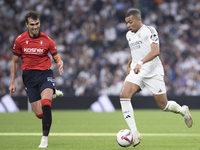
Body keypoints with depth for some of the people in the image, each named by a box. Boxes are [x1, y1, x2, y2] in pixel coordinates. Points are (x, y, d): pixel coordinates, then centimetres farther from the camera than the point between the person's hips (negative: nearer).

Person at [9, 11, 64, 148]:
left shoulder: (47, 40, -3)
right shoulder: (20, 40, 0)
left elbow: (56, 57, 5)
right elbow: (15, 61, 10)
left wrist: (60, 63, -20)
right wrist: (12, 82, 9)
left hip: (45, 74, -2)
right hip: (29, 77, 2)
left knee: (46, 105, -27)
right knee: (39, 114, -2)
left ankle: (45, 139, -16)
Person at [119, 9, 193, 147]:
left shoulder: (149, 31, -8)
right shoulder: (129, 35, 15)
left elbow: (155, 51, -21)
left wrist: (141, 62, -32)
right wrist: (129, 65, 28)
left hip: (153, 72, -5)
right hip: (136, 72, 6)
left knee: (163, 106, 1)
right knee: (124, 95, -22)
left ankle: (183, 110, 37)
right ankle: (134, 133, -24)